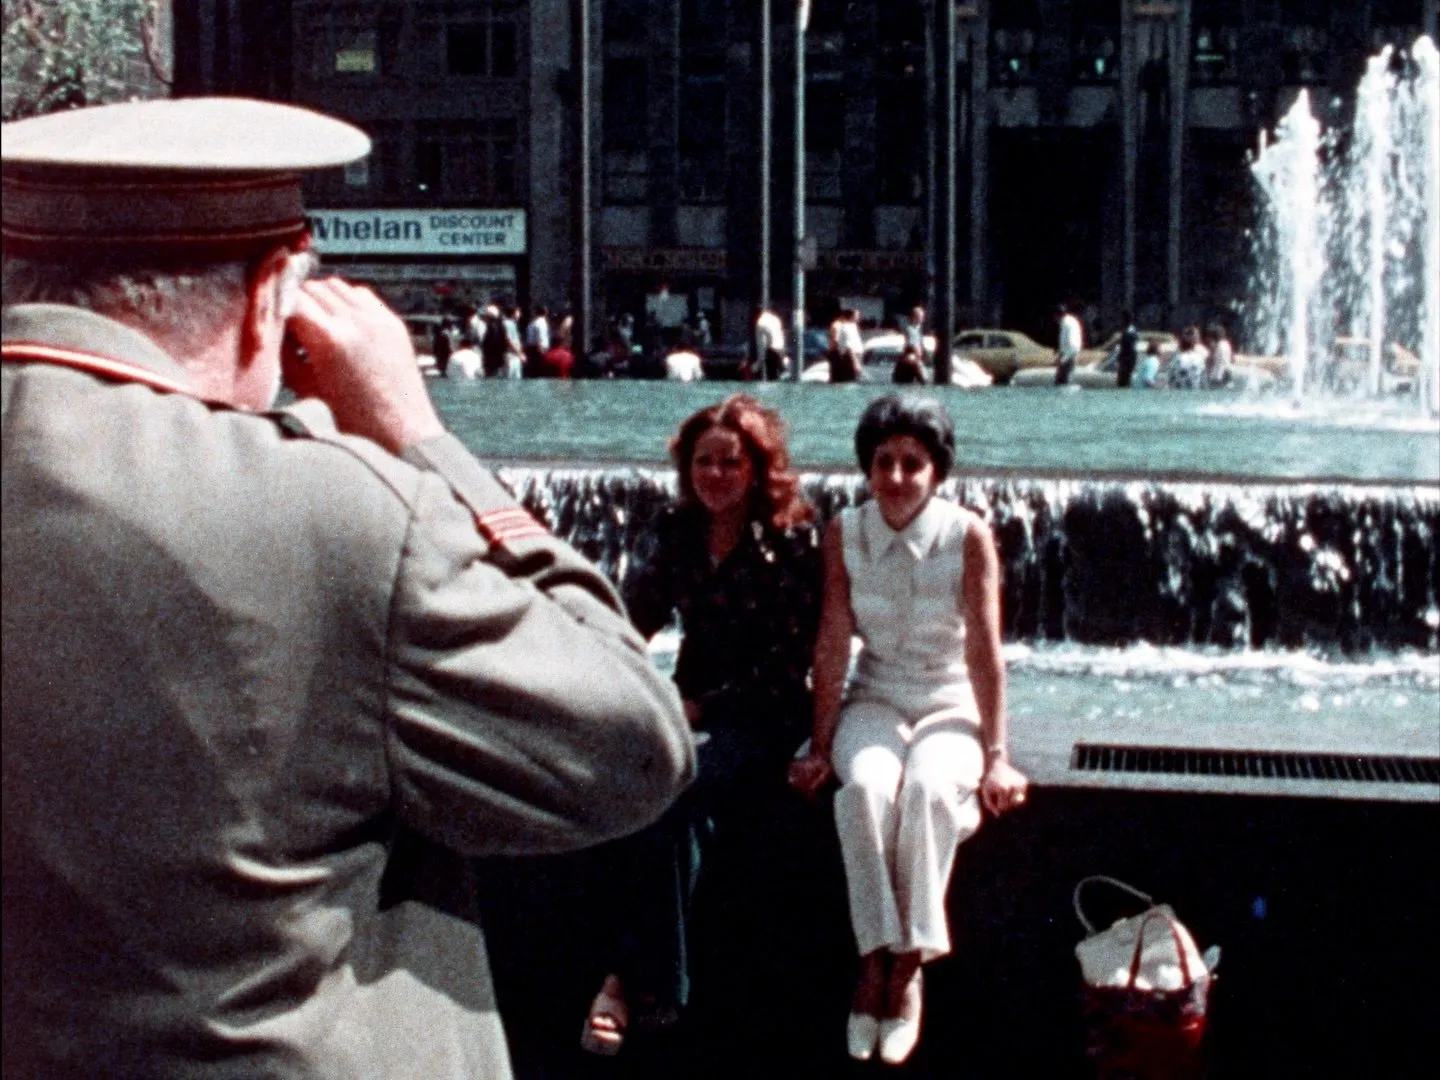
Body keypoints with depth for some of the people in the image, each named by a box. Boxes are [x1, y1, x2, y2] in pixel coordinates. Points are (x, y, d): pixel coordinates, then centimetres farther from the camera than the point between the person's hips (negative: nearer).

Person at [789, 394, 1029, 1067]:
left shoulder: (968, 536, -12)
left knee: (927, 789, -34)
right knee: (866, 785, -32)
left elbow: (984, 650, -13)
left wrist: (995, 757, -16)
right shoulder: (844, 533, -5)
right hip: (875, 701, 2)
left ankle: (907, 967, -22)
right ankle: (876, 959, -23)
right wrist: (821, 747, -8)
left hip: (951, 706, -2)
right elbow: (833, 642, -6)